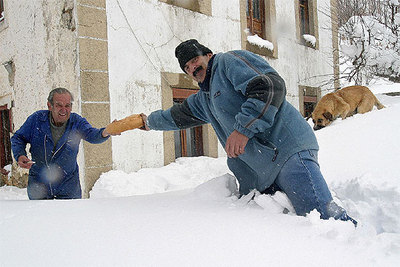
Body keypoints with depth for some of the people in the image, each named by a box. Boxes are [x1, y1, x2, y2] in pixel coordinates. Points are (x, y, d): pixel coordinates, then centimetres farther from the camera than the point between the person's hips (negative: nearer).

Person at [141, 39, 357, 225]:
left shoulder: (229, 61, 4)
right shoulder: (202, 101, 30)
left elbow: (271, 86, -13)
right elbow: (176, 116, 50)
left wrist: (244, 127, -19)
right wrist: (151, 121, 63)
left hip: (288, 151, -8)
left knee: (324, 216, -23)